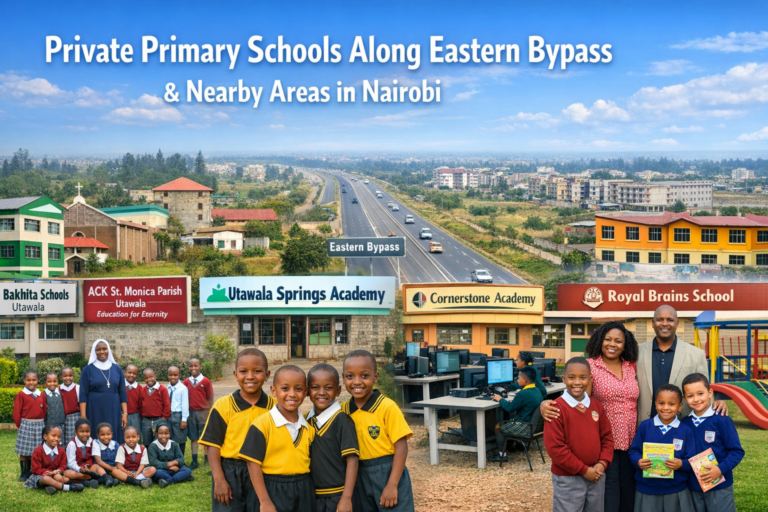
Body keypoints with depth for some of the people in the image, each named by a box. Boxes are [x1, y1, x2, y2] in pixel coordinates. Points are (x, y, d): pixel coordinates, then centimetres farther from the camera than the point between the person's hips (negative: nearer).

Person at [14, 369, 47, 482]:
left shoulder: (42, 395, 6)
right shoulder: (21, 395, -6)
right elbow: (16, 412, -4)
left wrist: (42, 423, 2)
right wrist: (20, 425, -4)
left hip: (39, 425, 3)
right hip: (26, 425, -3)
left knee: (35, 451, 8)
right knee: (24, 451, 3)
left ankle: (30, 472, 21)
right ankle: (24, 473, 14)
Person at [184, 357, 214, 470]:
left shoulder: (206, 381, -6)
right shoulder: (186, 382, 2)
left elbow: (210, 399, -3)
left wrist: (209, 413, -7)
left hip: (203, 412, -2)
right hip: (190, 412, 2)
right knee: (193, 438, 7)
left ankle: (208, 459, 19)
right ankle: (194, 462, 11)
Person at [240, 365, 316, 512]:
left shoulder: (308, 428, 7)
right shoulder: (263, 424, -11)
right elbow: (253, 463, -12)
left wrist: (312, 495, 8)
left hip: (304, 490, 5)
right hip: (274, 491, -5)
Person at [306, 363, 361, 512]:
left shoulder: (341, 420, -11)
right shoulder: (306, 420, 4)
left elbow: (352, 460, -14)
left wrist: (346, 498, -18)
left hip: (338, 496, -5)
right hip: (313, 496, 5)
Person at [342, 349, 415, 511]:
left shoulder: (387, 407, -13)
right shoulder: (343, 410, 1)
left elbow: (401, 447, -14)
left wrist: (392, 485, -17)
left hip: (387, 474, -5)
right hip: (359, 479, 5)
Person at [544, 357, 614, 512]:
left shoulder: (596, 406, 5)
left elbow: (607, 437, 11)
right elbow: (555, 447, -18)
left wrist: (602, 463, -7)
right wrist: (583, 470, -15)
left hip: (596, 476, 6)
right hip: (568, 479, -6)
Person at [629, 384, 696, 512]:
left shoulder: (686, 431, -3)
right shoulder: (645, 426, -2)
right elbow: (634, 450, 2)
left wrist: (681, 464, -24)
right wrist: (638, 461, -19)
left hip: (676, 491, 0)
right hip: (647, 490, 0)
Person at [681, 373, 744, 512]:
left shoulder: (722, 421, -12)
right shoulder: (684, 423, 1)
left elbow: (737, 451, -12)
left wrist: (721, 469, -23)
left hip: (720, 486, -4)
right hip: (693, 486, 4)